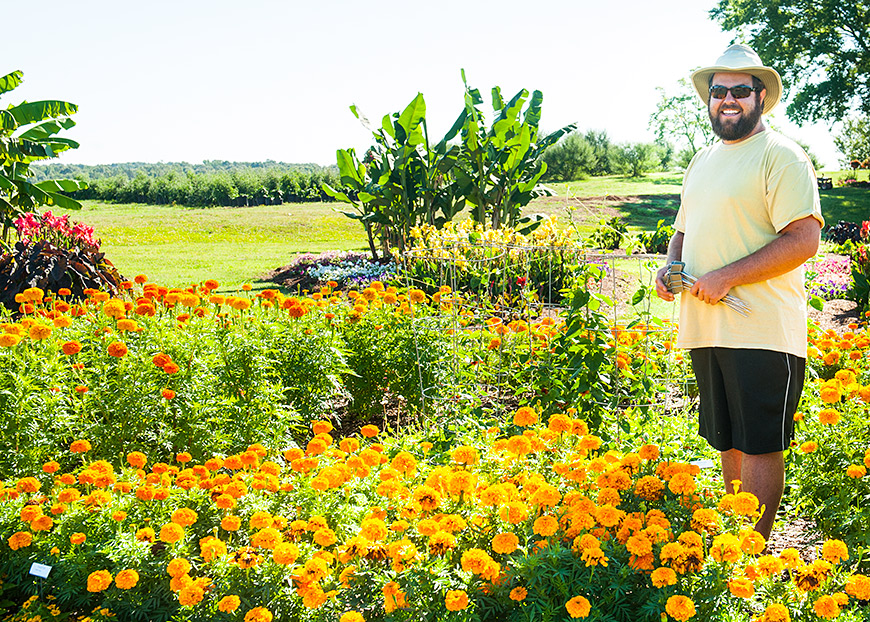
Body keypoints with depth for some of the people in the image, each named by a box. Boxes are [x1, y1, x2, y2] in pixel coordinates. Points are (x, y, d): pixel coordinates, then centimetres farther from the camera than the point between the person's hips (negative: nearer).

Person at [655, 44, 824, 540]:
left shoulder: (780, 156, -6)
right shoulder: (701, 163, 19)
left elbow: (804, 240, -16)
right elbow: (684, 231, 28)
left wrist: (727, 277, -18)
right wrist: (669, 267, 6)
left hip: (761, 331, -7)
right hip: (706, 329, 8)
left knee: (759, 446, -3)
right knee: (728, 444, 15)